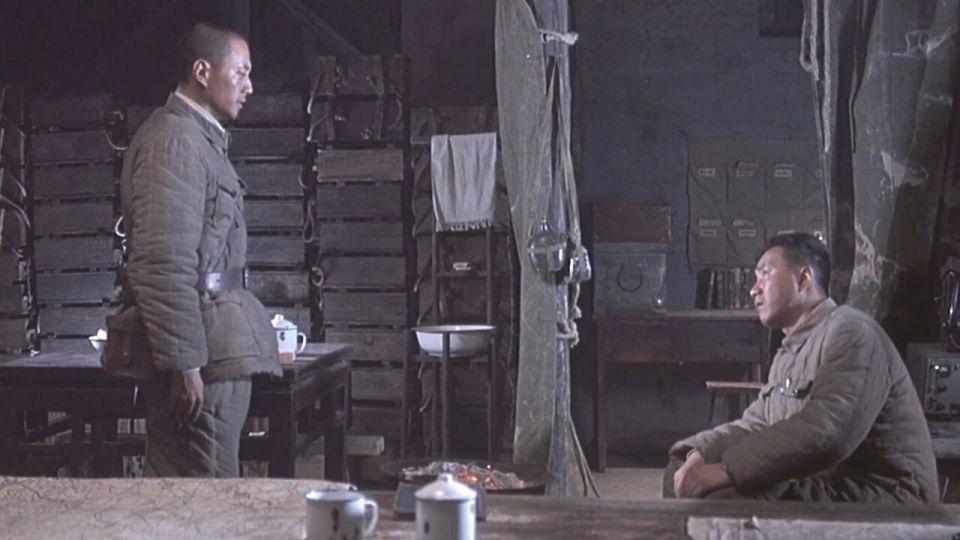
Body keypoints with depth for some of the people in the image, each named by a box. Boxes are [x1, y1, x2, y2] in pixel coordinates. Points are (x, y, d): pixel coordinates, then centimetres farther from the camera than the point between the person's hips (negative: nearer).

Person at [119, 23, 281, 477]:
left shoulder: (199, 138, 20)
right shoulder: (174, 140, -12)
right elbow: (165, 264, -20)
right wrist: (184, 364, -22)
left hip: (215, 347, 10)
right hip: (202, 355, -10)